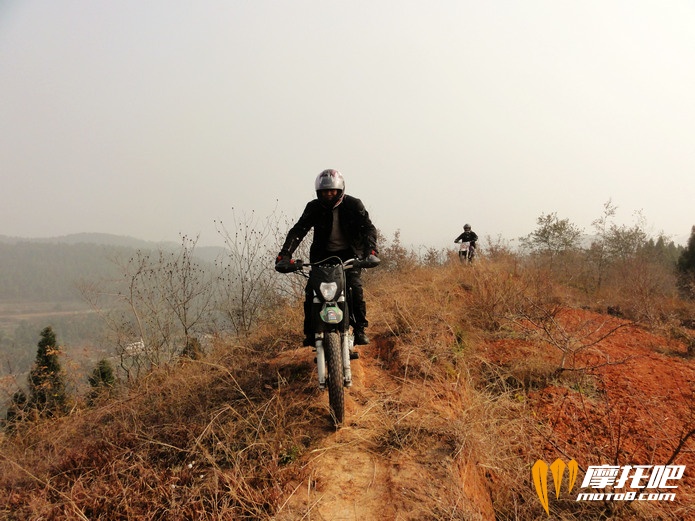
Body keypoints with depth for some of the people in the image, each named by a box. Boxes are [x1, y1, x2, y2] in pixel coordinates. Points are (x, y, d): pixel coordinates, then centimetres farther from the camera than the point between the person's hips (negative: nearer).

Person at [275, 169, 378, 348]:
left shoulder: (353, 205, -8)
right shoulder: (314, 207, -4)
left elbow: (368, 227, -17)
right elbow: (298, 230, -13)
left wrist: (370, 249, -37)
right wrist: (285, 254, -28)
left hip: (349, 253, -2)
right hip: (323, 254, 2)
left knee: (354, 286, -24)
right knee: (311, 290, -15)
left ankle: (360, 328, -13)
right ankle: (310, 332, -3)